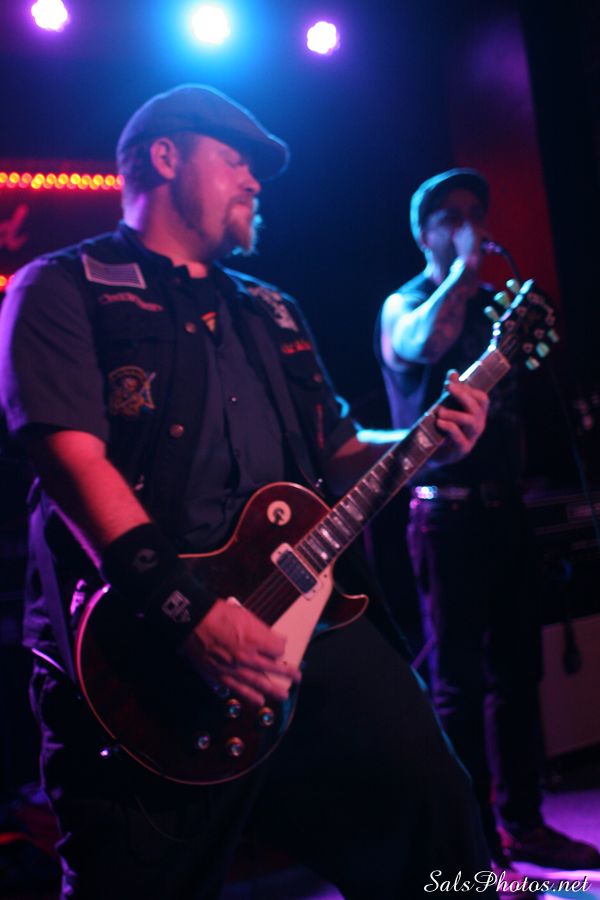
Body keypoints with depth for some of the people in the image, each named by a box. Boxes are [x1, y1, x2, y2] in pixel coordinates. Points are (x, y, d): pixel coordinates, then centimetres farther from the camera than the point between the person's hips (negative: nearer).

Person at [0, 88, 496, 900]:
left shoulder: (270, 311, 22)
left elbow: (335, 452, 24)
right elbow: (72, 456, -14)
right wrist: (186, 610, -24)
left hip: (309, 615, 6)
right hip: (148, 662, -6)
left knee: (431, 812, 9)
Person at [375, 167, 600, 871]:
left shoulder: (491, 305, 18)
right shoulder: (404, 305, -1)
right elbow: (424, 344, -26)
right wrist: (463, 269, -16)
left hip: (503, 507, 7)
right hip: (446, 514, -7)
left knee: (516, 669, 10)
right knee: (458, 682, -4)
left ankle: (521, 822, 22)